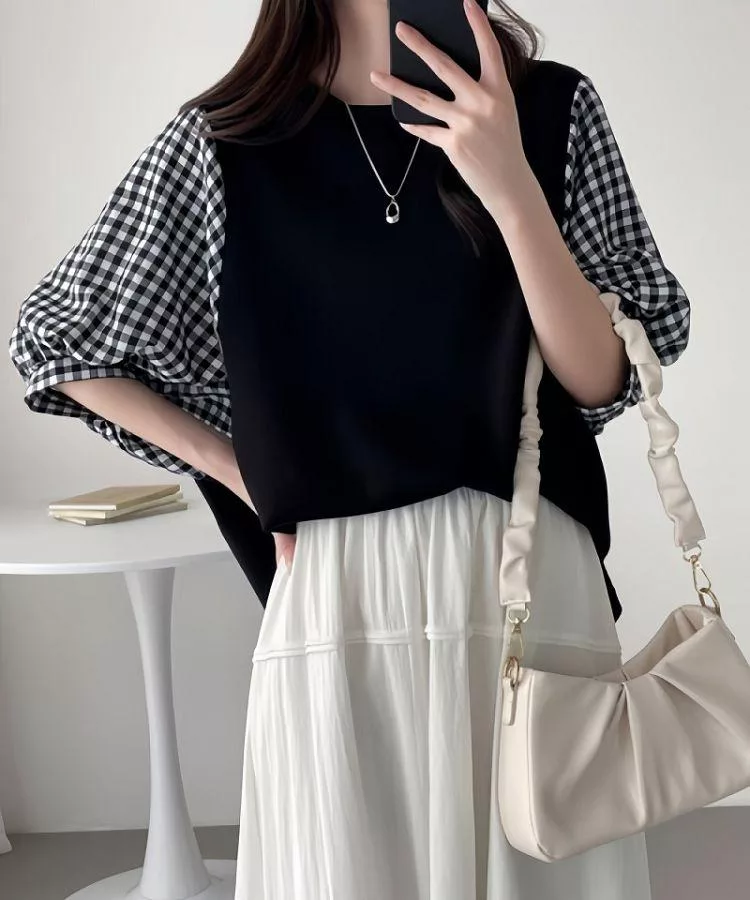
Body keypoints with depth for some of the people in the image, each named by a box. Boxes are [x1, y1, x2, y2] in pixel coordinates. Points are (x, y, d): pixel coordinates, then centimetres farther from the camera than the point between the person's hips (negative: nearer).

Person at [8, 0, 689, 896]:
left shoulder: (550, 108, 3)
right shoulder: (226, 141, 2)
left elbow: (603, 381, -3)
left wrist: (510, 187, -17)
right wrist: (251, 484, 5)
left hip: (534, 585, 1)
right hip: (339, 604, 0)